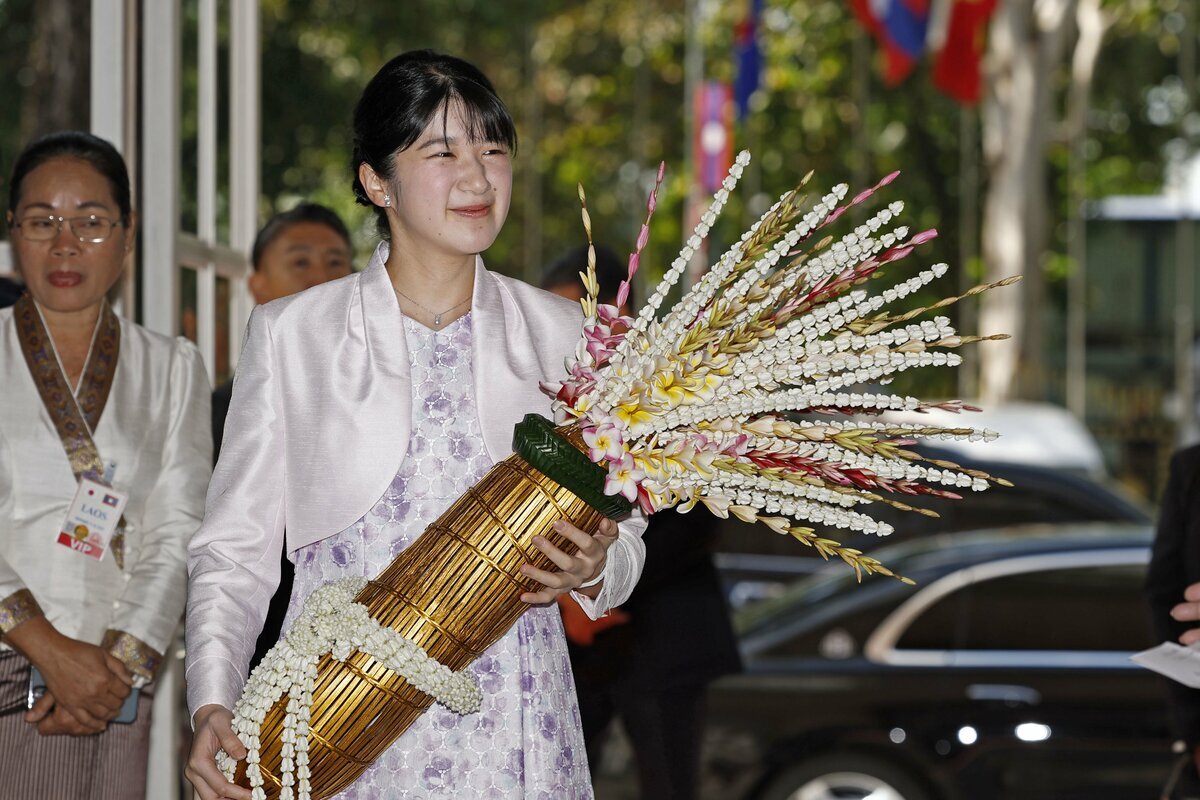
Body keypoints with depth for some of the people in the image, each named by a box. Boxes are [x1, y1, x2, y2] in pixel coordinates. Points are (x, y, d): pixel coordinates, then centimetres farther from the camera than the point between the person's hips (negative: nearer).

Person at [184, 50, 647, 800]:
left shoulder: (559, 333, 8)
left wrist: (593, 569, -12)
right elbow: (235, 550, 3)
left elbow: (622, 533, 12)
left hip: (511, 738, 2)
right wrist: (213, 705, -12)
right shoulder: (291, 334, 3)